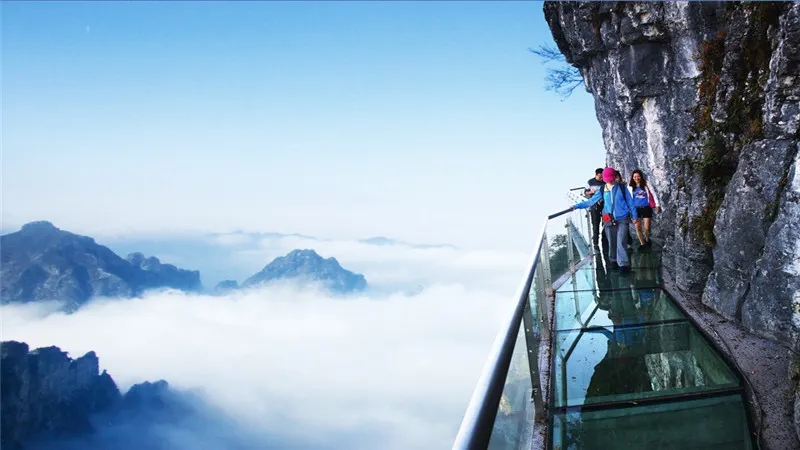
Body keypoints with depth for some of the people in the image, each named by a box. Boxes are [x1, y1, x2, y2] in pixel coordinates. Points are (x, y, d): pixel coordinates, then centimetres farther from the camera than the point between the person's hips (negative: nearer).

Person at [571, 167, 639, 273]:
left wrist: (634, 216, 6)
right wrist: (576, 206, -5)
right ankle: (614, 260, 28)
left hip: (622, 219, -3)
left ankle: (624, 264, -9)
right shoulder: (602, 190, 3)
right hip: (609, 220, 3)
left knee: (621, 242, -12)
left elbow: (630, 202, 4)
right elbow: (590, 201, 2)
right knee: (612, 242, 10)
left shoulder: (622, 188, -2)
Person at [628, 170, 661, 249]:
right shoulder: (630, 186, 0)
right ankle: (642, 244, 16)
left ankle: (647, 240, 30)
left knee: (647, 228, 0)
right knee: (638, 227, 0)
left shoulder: (646, 184, -3)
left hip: (646, 208, -1)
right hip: (636, 209, 1)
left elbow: (653, 194, 3)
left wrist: (657, 205, 3)